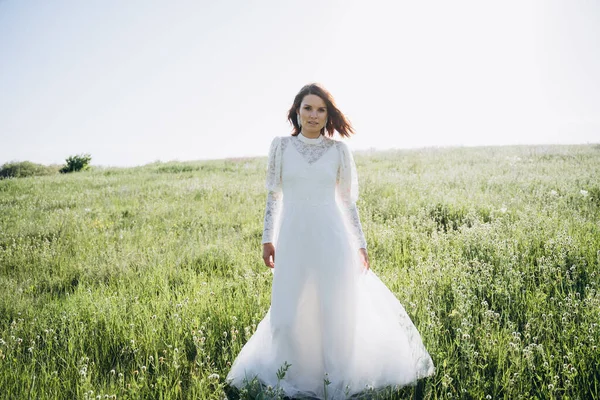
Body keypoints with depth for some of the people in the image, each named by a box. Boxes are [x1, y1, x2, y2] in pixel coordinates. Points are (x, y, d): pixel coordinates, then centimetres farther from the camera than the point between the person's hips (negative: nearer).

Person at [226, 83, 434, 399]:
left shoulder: (338, 150, 3)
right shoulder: (281, 145, 3)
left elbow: (347, 201, 7)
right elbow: (273, 196, 7)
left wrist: (360, 244, 6)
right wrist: (268, 239, 5)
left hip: (331, 239, 0)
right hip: (293, 239, 1)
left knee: (337, 313, 5)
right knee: (287, 316, 4)